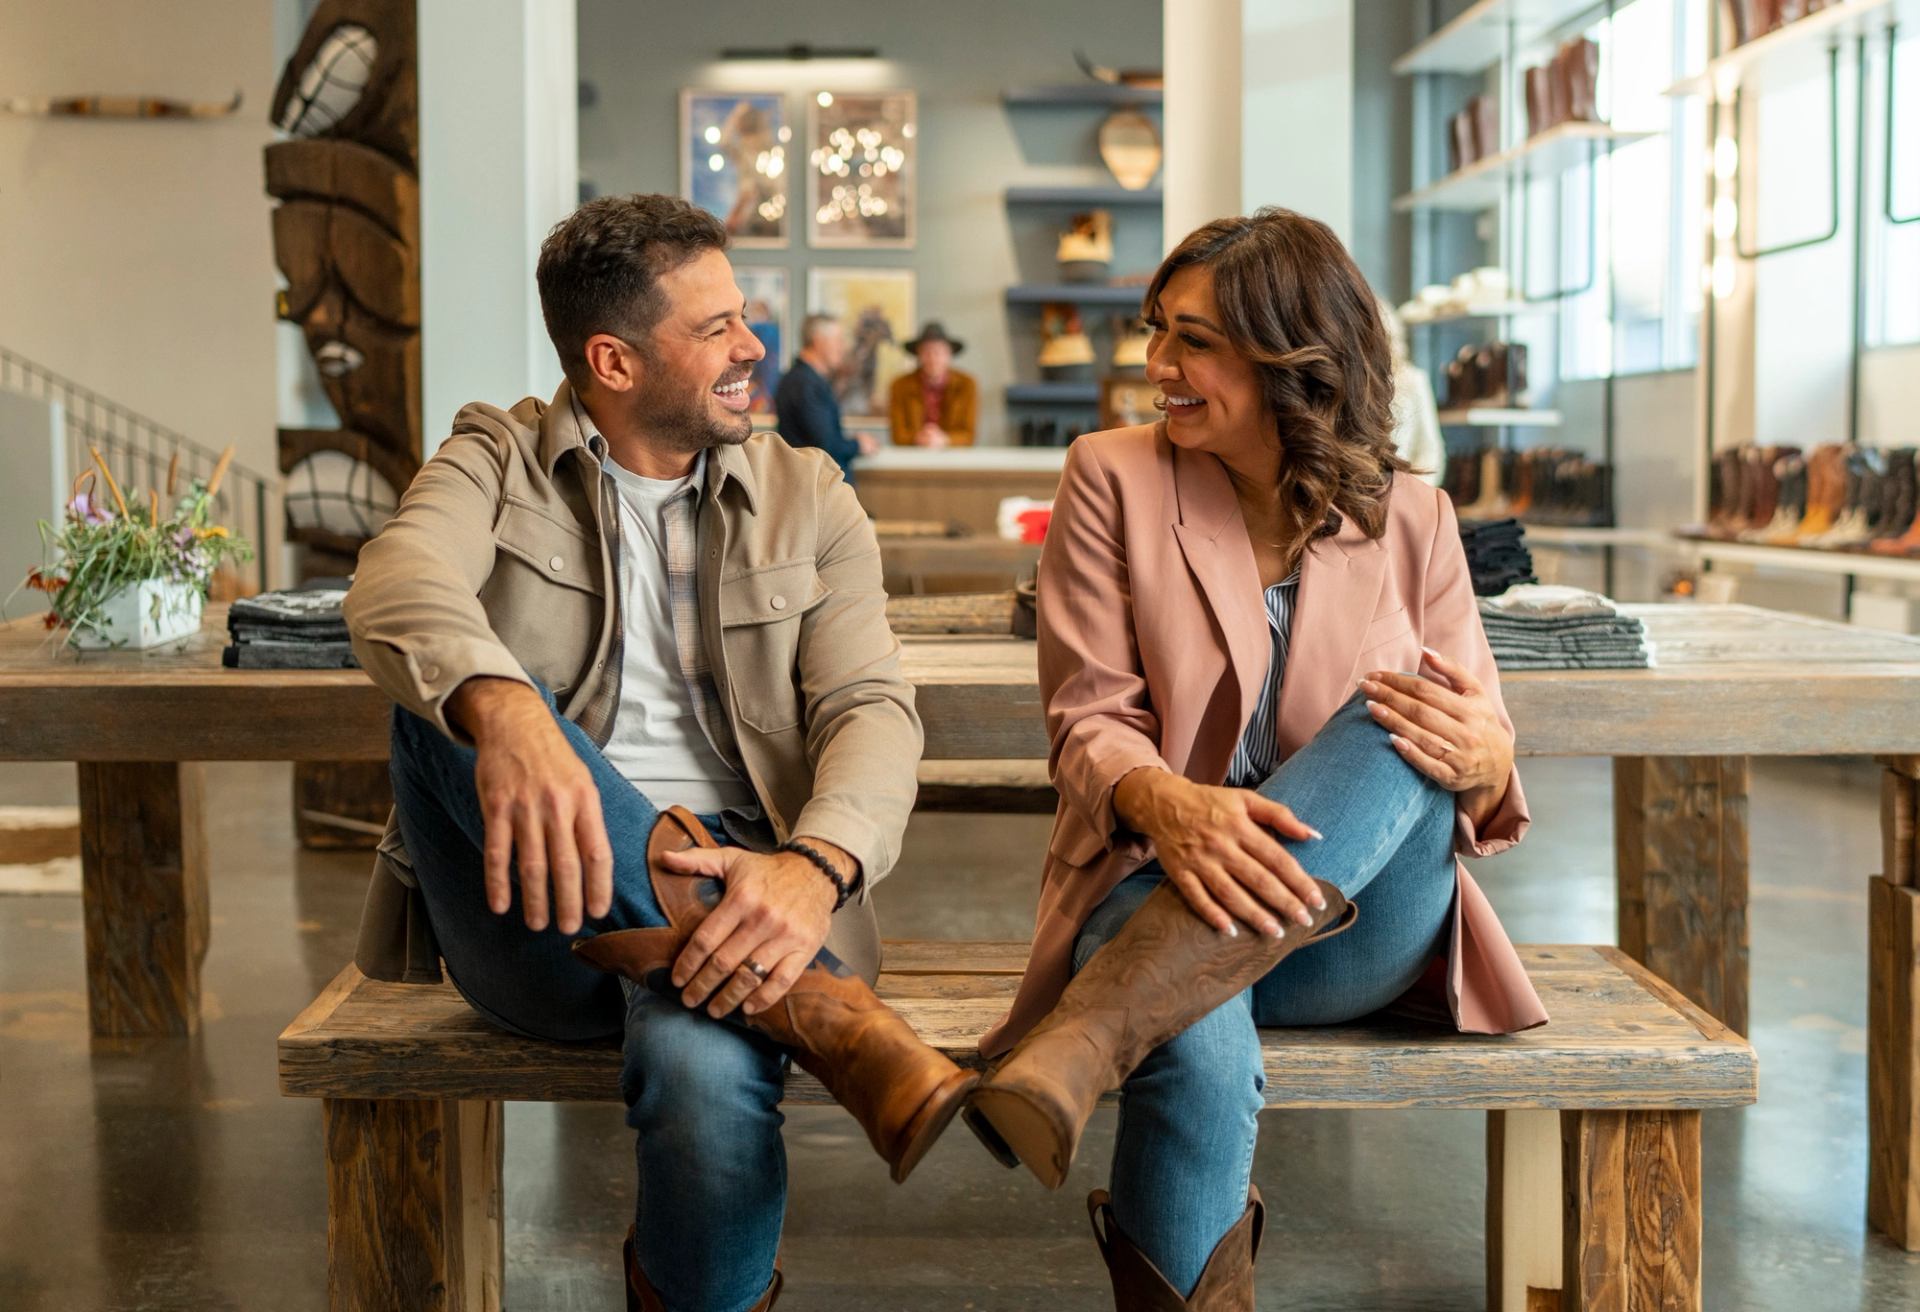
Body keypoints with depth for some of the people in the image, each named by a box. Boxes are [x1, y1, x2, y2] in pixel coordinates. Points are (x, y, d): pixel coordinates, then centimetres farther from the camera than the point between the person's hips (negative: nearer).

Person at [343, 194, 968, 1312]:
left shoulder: (808, 498, 13)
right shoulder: (496, 464, 8)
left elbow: (872, 707, -1)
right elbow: (396, 586, -15)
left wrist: (815, 867, -25)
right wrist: (506, 714, -40)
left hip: (726, 885, 0)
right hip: (540, 909, 1)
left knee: (709, 1076, -35)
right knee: (452, 699, -30)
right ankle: (820, 1009, -34)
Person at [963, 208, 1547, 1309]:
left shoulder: (1409, 520, 7)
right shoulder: (1114, 478, 5)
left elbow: (1485, 756, 7)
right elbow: (1088, 722, -2)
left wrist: (1481, 755, -20)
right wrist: (1171, 807, -27)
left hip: (1354, 928, 2)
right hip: (1163, 897, -2)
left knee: (1401, 722, -31)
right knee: (1202, 1048, -39)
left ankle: (1078, 1044, -42)